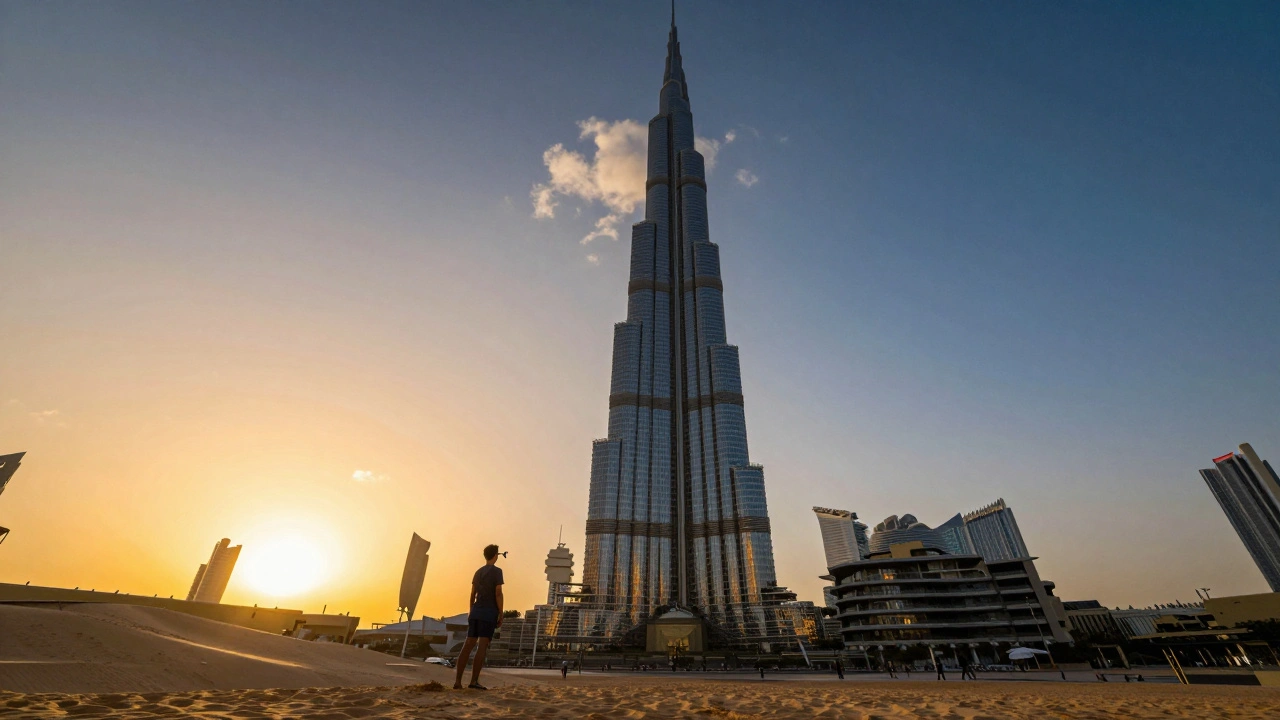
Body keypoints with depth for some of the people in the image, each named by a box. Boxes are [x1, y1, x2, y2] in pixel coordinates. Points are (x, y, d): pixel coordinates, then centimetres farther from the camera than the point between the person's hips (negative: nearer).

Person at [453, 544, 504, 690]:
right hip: (489, 612, -6)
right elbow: (498, 594, -12)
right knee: (482, 646, -7)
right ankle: (474, 681, -11)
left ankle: (457, 681, 3)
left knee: (468, 645, 6)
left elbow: (472, 595, 17)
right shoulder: (497, 571, -5)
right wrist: (501, 615, -8)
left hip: (475, 612, 6)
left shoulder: (478, 572, 15)